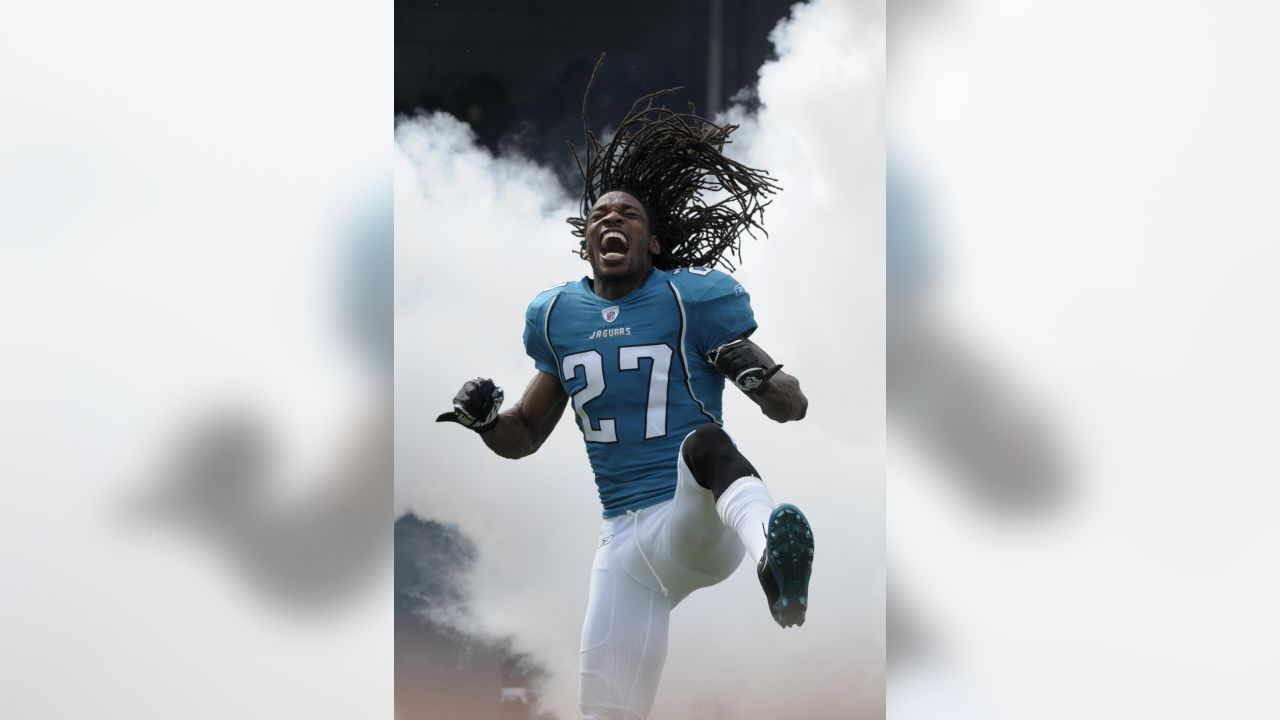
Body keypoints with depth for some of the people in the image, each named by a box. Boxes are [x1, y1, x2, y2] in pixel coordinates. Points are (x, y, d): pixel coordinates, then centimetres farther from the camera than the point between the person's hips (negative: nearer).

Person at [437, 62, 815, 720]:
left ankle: (773, 549, -69)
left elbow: (794, 408, 0)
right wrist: (483, 418, 0)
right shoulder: (557, 316, 13)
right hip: (625, 541, 5)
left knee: (703, 441, -38)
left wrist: (759, 375, -23)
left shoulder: (694, 297, 0)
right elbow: (524, 438, 23)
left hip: (700, 523, -5)